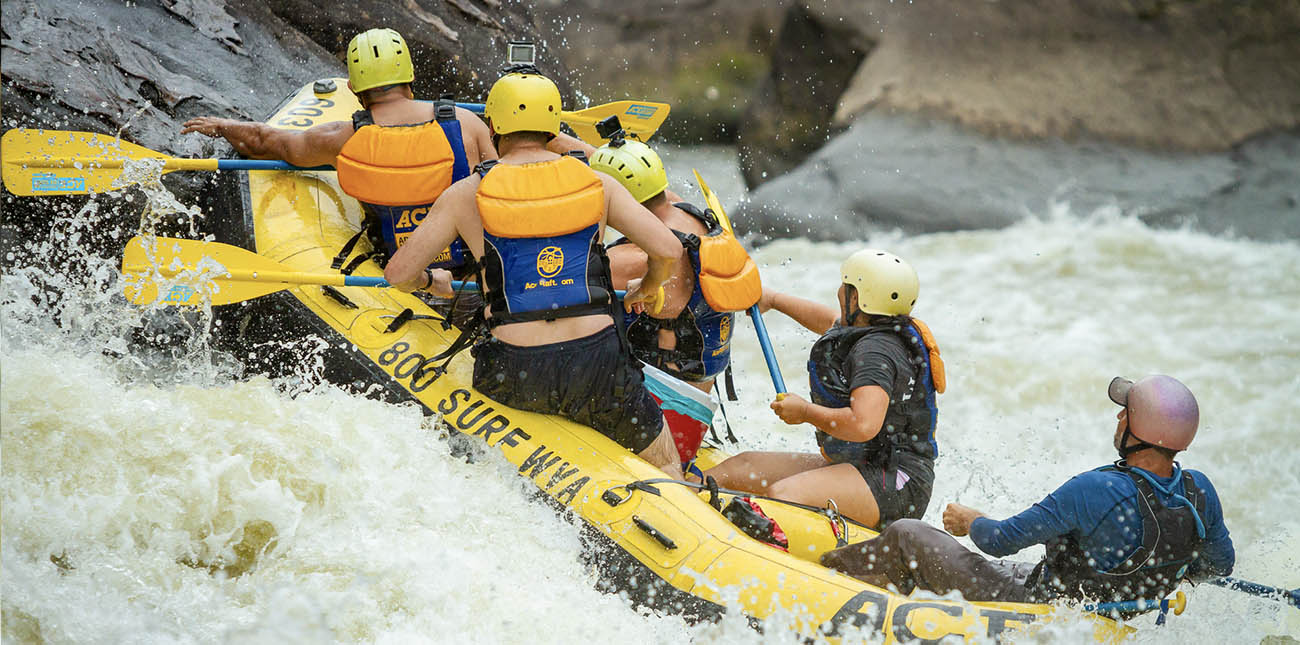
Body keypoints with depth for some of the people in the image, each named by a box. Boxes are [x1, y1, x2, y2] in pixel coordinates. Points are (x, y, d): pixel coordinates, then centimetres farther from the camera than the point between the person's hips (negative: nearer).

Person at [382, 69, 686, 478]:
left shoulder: (467, 195, 3)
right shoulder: (596, 184, 6)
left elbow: (399, 274, 4)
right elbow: (668, 250, 0)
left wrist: (427, 283, 28)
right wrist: (649, 290, 22)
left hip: (514, 376, 0)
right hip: (598, 365, 0)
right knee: (665, 467, 17)